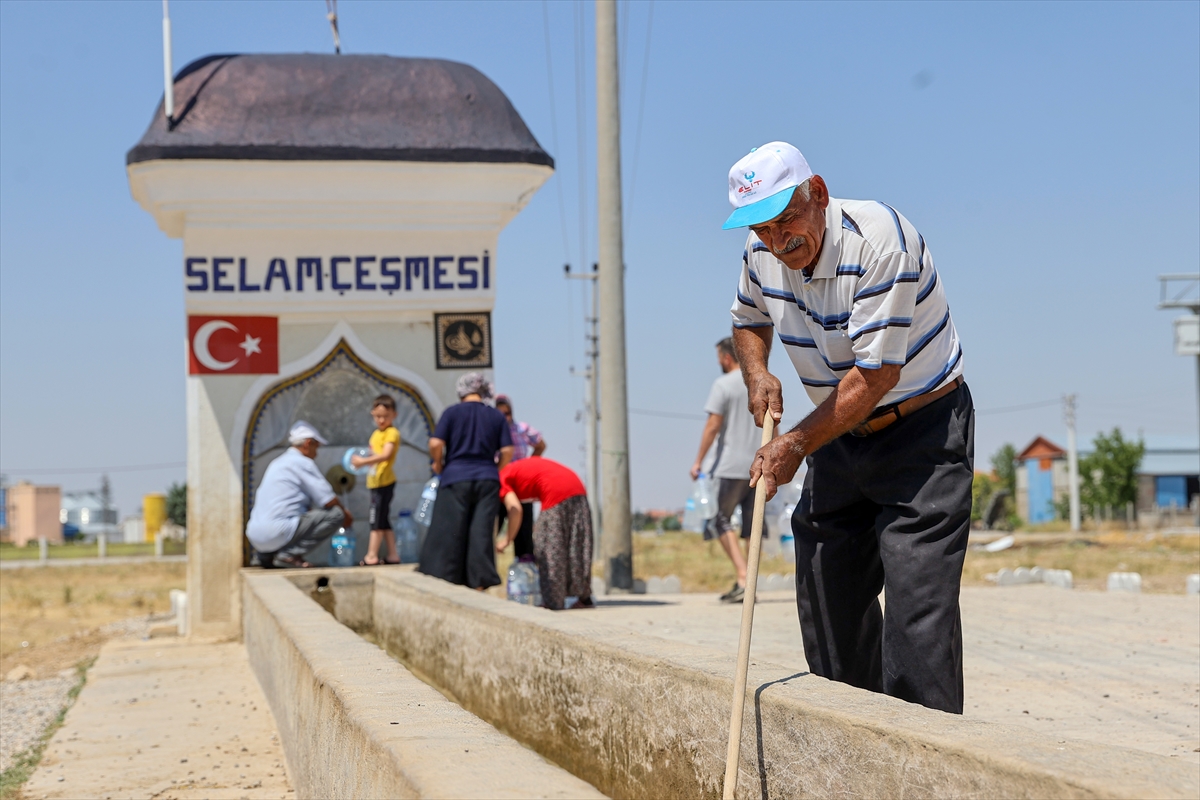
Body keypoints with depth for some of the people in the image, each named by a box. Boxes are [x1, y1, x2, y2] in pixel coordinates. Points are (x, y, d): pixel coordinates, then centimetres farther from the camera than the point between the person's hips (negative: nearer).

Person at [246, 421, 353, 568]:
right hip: (276, 533, -9)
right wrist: (345, 514, 11)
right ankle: (290, 554, -12)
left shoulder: (277, 463, 22)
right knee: (335, 514, -7)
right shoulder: (302, 462, -5)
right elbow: (328, 500, -8)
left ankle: (268, 555, 14)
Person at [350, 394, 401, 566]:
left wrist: (363, 461, -26)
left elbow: (385, 455, -25)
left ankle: (372, 556, -7)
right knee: (383, 521, 12)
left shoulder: (392, 433, -12)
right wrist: (361, 461, 0)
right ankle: (393, 555, 18)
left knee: (377, 520, -8)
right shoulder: (376, 433, 16)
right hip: (374, 480, 9)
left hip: (384, 482, -9)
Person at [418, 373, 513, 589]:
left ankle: (444, 579, 3)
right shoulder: (496, 416, 7)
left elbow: (436, 443, -8)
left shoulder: (452, 413, 0)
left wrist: (438, 463, 10)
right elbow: (507, 450, 2)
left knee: (449, 532, 2)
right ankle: (479, 581, 2)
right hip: (487, 480, 2)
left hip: (456, 477, -2)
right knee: (481, 533, 3)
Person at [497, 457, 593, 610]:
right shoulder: (518, 468, 29)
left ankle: (553, 602, 1)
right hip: (577, 488, 8)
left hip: (557, 493, -8)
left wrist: (507, 540, 3)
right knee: (576, 546, 15)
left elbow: (515, 510, -7)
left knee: (550, 548, 1)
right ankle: (584, 598, 20)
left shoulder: (503, 479, 5)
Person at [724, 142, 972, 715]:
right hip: (840, 437, 7)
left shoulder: (879, 242, -26)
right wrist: (757, 375, -2)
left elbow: (877, 373, -27)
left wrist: (797, 444, -23)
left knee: (917, 603, -16)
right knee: (828, 596, 8)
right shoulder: (762, 252, -3)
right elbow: (747, 319, 19)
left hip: (924, 431, -7)